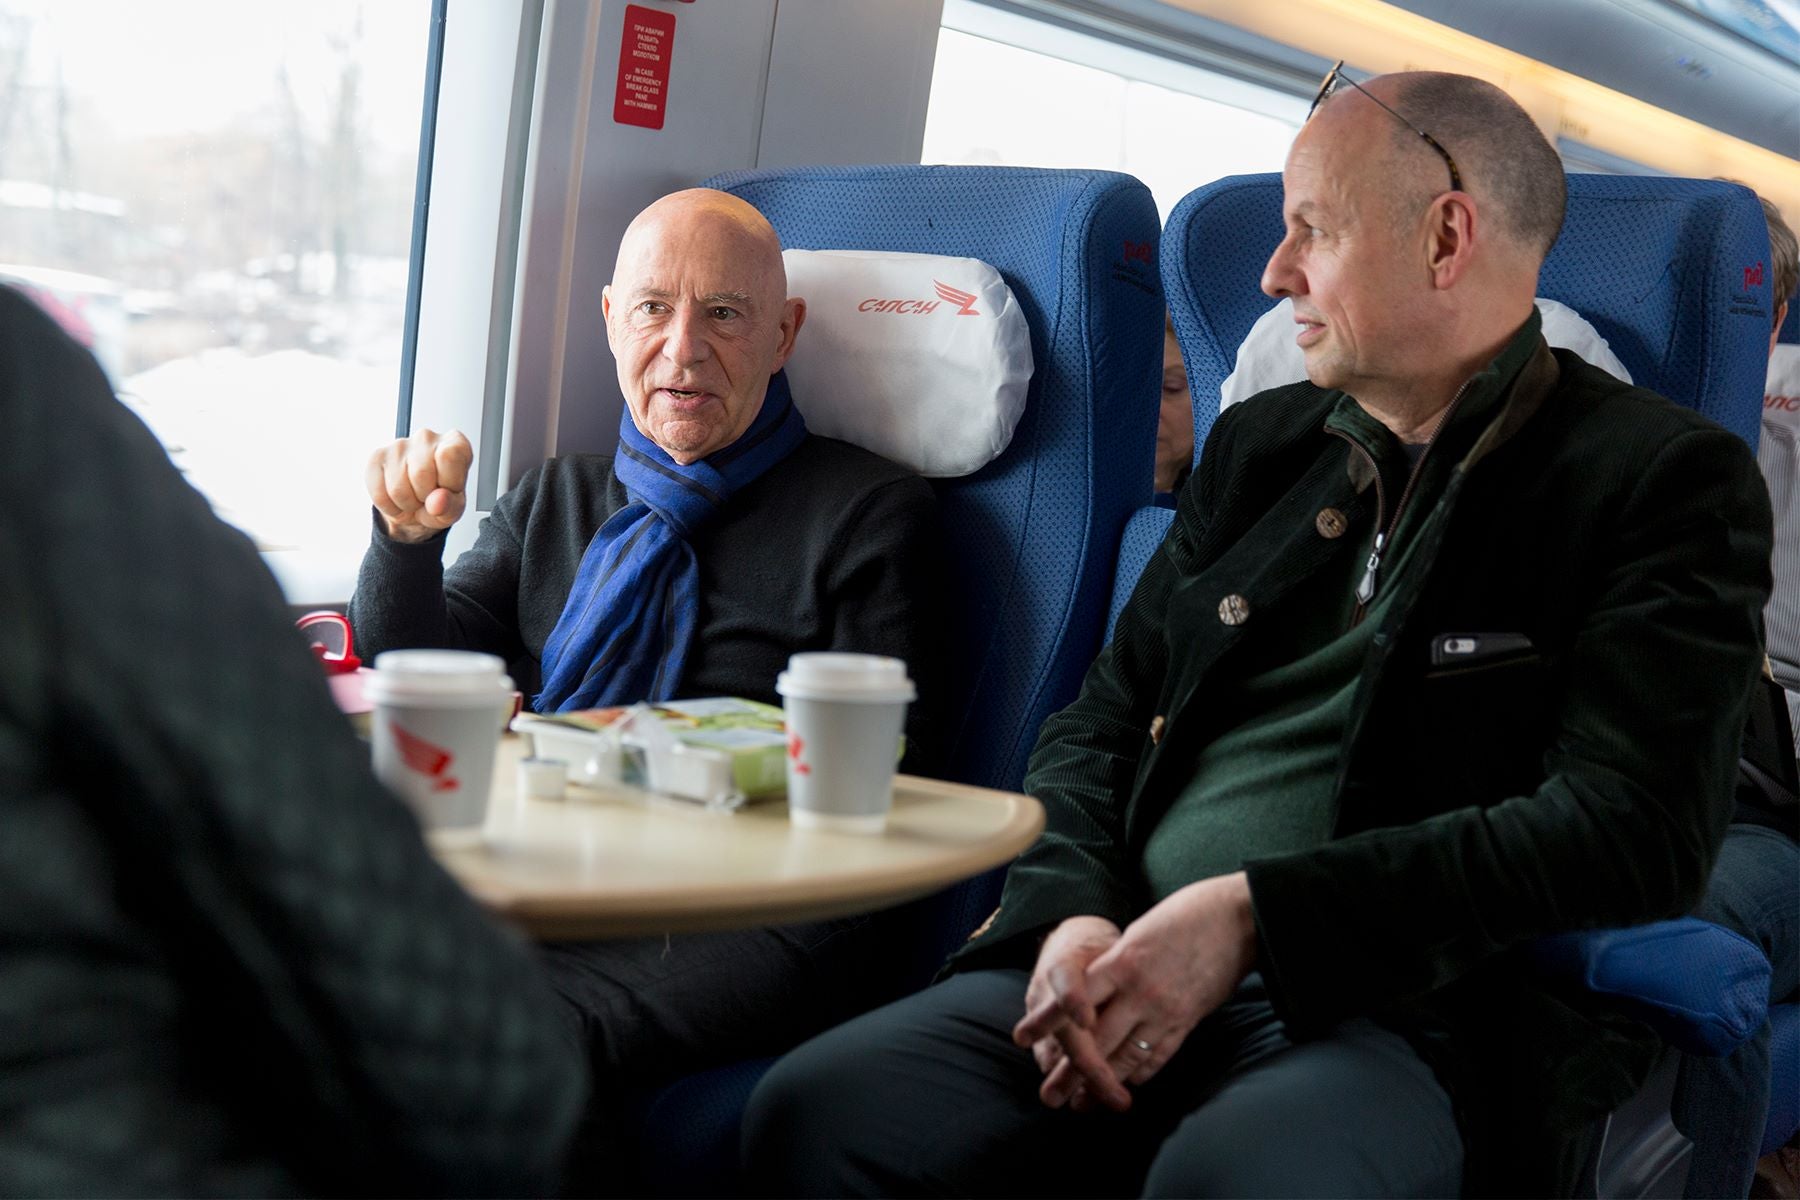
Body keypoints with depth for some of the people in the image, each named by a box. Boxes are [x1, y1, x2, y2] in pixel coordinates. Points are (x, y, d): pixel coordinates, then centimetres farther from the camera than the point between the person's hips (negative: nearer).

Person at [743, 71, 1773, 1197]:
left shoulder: (1667, 478, 2)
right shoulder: (1258, 445, 18)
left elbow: (1630, 832, -10)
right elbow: (1096, 728, 17)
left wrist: (1253, 915, -17)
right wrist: (1073, 917, -5)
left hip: (1420, 1015, -4)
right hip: (1138, 976, 5)